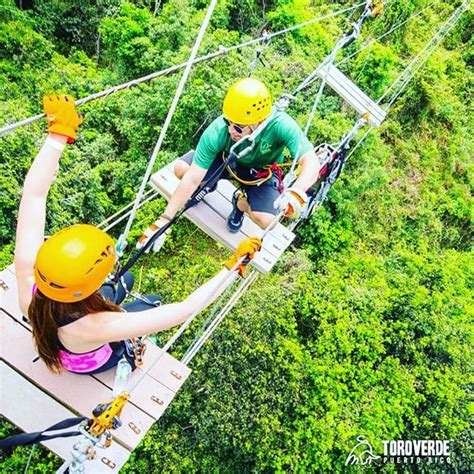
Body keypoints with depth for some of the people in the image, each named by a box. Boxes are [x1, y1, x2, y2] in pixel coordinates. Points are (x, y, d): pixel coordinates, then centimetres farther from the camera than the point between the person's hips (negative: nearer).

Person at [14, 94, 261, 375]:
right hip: (89, 363, -3)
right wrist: (234, 266, -41)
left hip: (51, 346, 4)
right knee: (152, 304, 21)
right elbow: (185, 310, -47)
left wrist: (59, 133, -32)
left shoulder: (28, 275, -41)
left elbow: (33, 194, -34)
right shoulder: (96, 327, -51)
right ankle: (131, 352, 50)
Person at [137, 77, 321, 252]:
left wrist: (296, 193, -64)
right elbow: (192, 179, -31)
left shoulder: (281, 125, -39)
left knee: (268, 221, -25)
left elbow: (311, 162, -42)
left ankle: (241, 203, 10)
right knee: (181, 168, -23)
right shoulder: (217, 132, -35)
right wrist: (164, 221, -31)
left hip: (261, 172, 0)